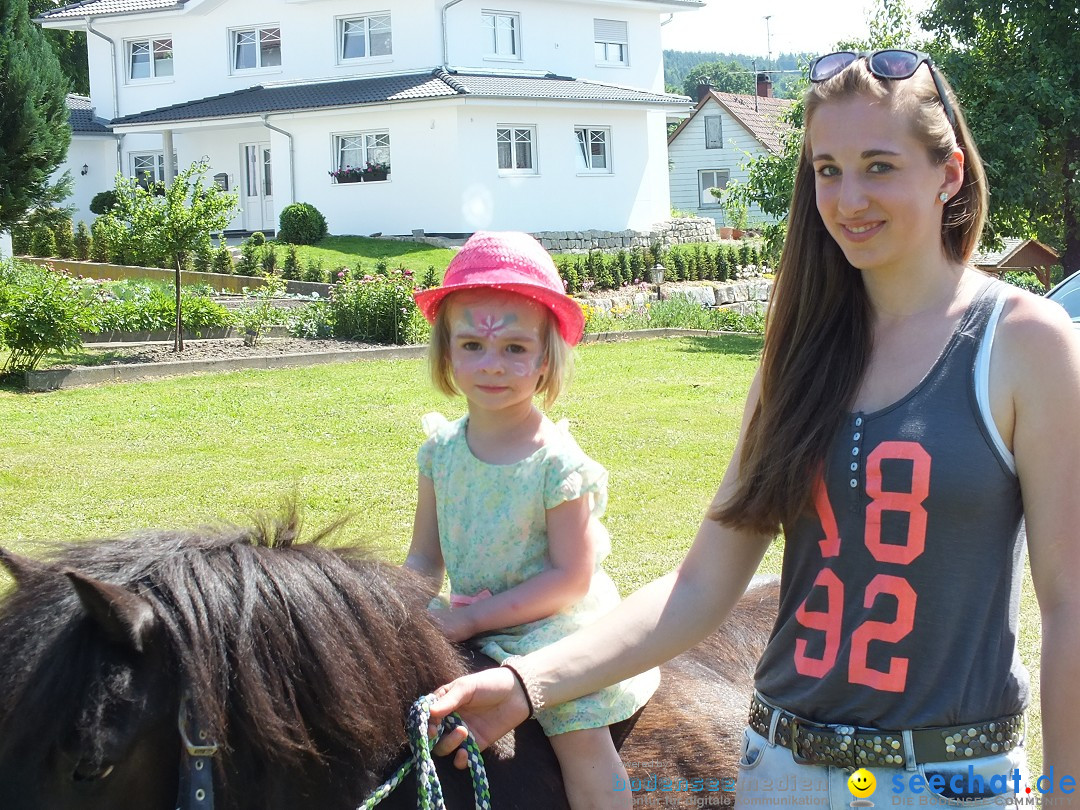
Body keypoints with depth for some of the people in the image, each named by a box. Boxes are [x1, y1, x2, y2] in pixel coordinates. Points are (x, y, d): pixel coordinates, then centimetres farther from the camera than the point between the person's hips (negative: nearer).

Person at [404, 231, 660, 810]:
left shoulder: (557, 463, -18)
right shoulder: (441, 451, -1)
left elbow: (570, 578, -18)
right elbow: (424, 560, 7)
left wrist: (472, 618, -21)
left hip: (554, 625, -6)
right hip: (471, 627, 6)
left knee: (581, 739, -15)